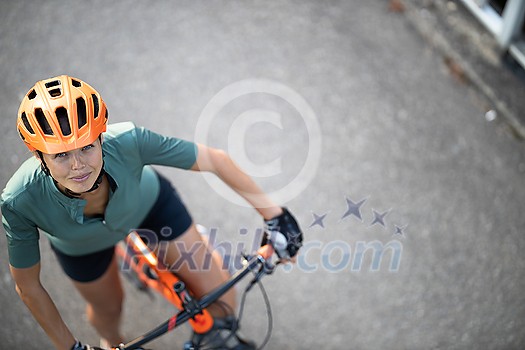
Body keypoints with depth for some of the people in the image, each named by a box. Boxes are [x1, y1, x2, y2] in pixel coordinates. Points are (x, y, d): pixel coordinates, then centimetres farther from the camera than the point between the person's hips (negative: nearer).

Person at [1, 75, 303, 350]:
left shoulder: (128, 141, -42)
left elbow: (215, 160, -27)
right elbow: (28, 287, -21)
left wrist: (273, 213, -21)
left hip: (149, 202, 0)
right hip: (82, 248, 0)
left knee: (220, 299, 3)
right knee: (109, 308, 24)